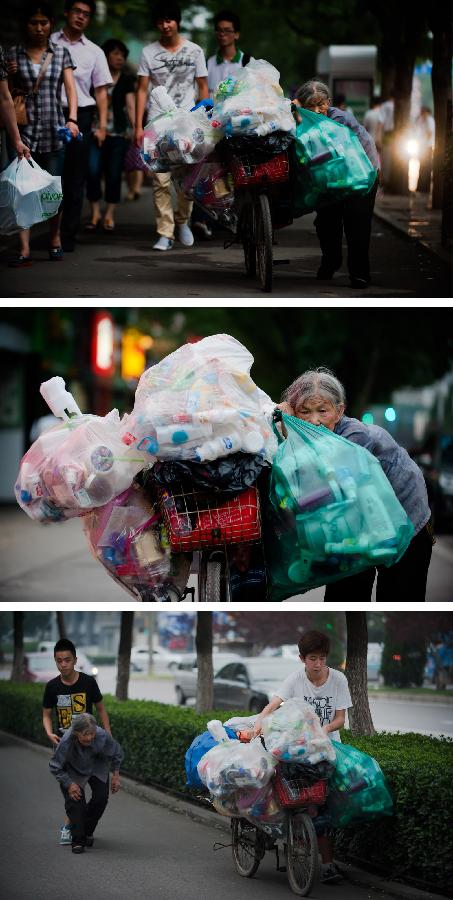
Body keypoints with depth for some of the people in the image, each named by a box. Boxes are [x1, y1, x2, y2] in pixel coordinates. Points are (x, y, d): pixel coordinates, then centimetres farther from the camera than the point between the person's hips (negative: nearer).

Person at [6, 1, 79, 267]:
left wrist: (72, 119, -14)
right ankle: (24, 249, -11)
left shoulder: (61, 53, 8)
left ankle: (55, 239, 23)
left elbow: (71, 88, 1)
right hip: (24, 129, 0)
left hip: (53, 129, 0)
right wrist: (10, 76, -8)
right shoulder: (14, 54, 7)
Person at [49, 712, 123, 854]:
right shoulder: (66, 743, -40)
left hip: (96, 768, 2)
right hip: (73, 772, -2)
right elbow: (55, 767, -20)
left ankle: (88, 831, 20)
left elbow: (117, 753, -12)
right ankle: (78, 840, 0)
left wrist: (115, 775, -5)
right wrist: (69, 784, -22)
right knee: (75, 801, -15)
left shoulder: (102, 736, -36)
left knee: (101, 797, -6)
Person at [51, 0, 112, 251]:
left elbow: (100, 91, 11)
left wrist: (102, 125, 3)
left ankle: (68, 235, 6)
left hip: (80, 116, 1)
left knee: (75, 179, 2)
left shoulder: (94, 52, 11)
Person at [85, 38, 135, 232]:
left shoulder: (126, 80, 8)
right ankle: (95, 212, 2)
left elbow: (131, 106, 0)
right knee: (93, 172, -11)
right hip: (96, 132, -1)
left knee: (114, 174, 1)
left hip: (118, 134, 1)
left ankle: (109, 215, 10)